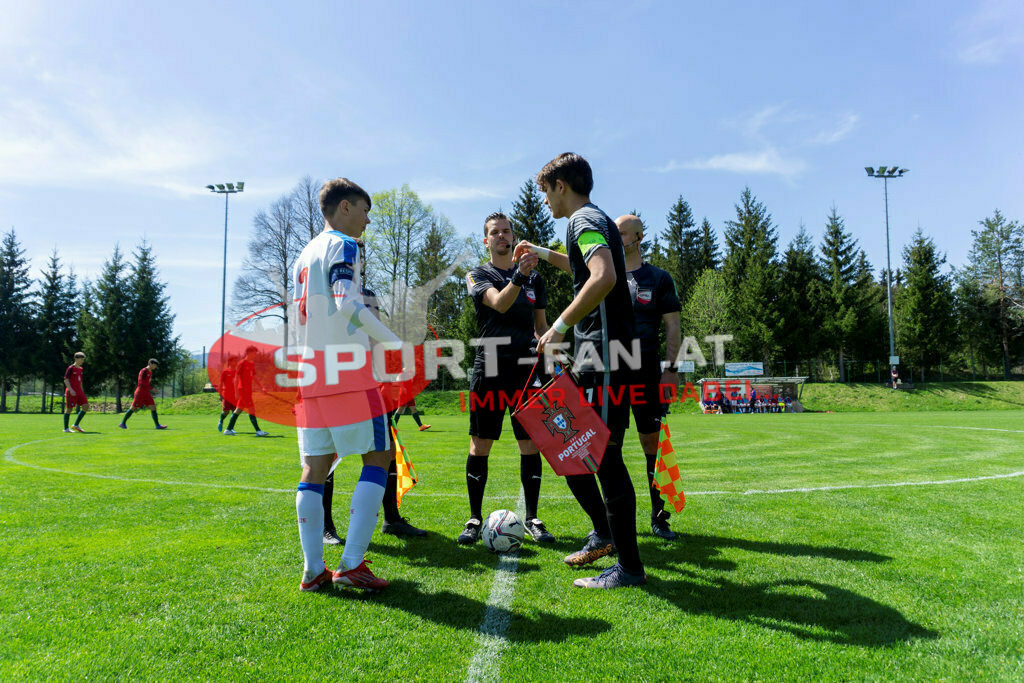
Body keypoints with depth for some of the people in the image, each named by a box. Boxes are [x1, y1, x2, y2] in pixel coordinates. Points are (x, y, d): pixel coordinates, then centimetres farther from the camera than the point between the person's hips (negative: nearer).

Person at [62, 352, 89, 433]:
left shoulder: (81, 369, 14)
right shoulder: (71, 368, -7)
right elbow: (66, 380, -12)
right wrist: (71, 390, -21)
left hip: (79, 392, 7)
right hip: (71, 392, -7)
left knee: (86, 406, -3)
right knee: (69, 409, 0)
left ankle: (76, 425, 5)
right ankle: (66, 428, 10)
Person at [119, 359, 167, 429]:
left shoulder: (150, 372, 14)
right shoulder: (144, 371, -12)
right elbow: (142, 383, -21)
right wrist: (151, 388, -23)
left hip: (146, 393, 8)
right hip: (140, 392, -8)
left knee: (153, 407, -4)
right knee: (133, 408, 2)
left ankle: (157, 425, -8)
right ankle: (123, 423, 18)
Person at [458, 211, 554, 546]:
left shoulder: (534, 278, 15)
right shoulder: (477, 275, 5)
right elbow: (499, 304, -16)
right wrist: (519, 275, -33)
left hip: (526, 368, 2)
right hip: (489, 369, -2)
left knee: (531, 446, 2)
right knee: (480, 446, 1)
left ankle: (532, 519, 15)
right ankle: (475, 519, 15)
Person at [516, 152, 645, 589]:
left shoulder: (584, 220, -10)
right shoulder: (594, 220, 22)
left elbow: (604, 277, -29)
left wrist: (560, 326, -23)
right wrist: (541, 253, 46)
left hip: (603, 354, -10)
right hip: (591, 356, 10)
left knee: (603, 455, -7)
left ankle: (629, 567, 4)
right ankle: (603, 533, 30)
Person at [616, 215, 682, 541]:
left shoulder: (658, 278, 7)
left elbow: (672, 325, 4)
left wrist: (671, 366, -7)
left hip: (646, 371, -2)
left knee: (653, 443, 1)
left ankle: (659, 517, 12)